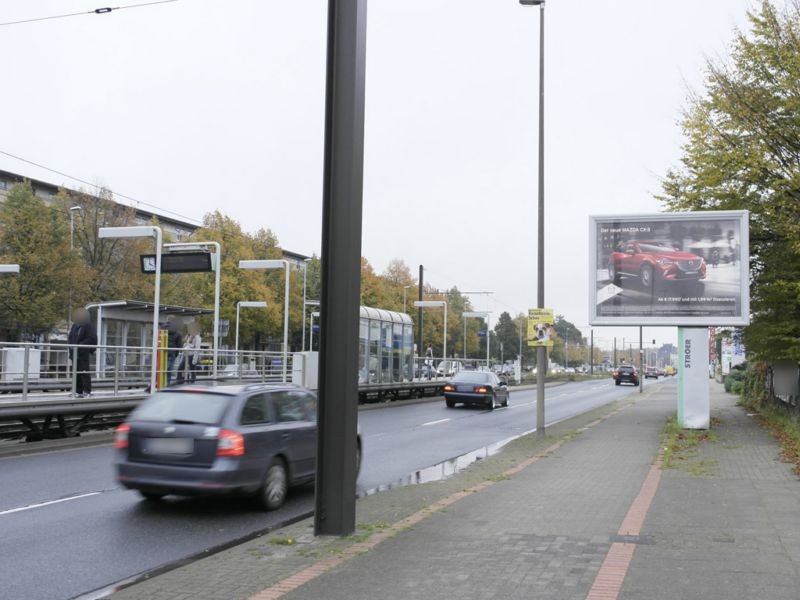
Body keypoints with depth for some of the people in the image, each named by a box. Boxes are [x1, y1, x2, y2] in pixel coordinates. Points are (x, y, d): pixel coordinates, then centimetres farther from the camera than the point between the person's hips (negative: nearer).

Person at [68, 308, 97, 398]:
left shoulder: (88, 326, -4)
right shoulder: (74, 326, 17)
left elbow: (92, 339, -13)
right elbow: (70, 337, 24)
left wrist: (80, 345, -17)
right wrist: (70, 345, 4)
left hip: (83, 354, -7)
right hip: (74, 353, 7)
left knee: (84, 372, -9)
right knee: (76, 373, 8)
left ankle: (87, 391, -6)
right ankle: (78, 391, 13)